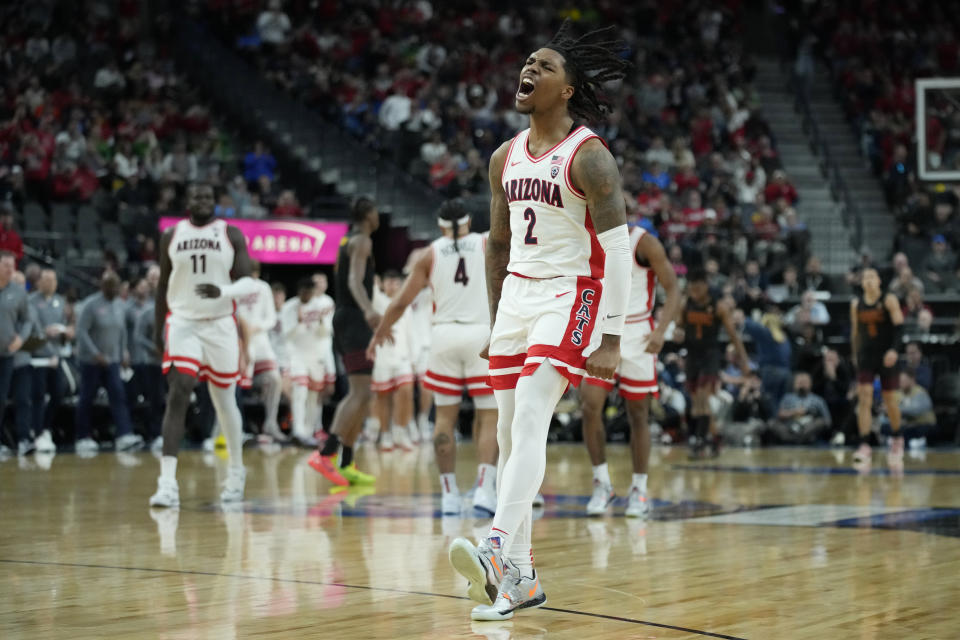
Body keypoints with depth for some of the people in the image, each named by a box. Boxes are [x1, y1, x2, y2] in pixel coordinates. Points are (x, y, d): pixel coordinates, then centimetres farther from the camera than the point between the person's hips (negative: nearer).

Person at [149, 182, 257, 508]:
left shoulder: (231, 235, 2)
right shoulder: (171, 236, 6)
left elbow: (248, 282, -4)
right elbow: (163, 285, 13)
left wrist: (223, 291, -24)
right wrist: (158, 329, 12)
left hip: (220, 325, 0)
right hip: (182, 323, 0)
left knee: (225, 401, 10)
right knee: (177, 396, -16)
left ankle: (236, 471, 32)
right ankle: (167, 483, -21)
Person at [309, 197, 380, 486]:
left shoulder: (347, 241, 20)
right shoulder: (362, 241, -9)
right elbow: (355, 280, -24)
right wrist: (368, 310, -42)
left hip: (344, 318, 10)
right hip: (355, 319, -10)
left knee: (357, 394, 13)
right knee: (361, 395, -15)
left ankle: (346, 464, 10)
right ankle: (325, 454, -26)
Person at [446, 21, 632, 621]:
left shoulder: (588, 156, -11)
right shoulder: (505, 158, 11)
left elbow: (618, 251, -14)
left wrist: (611, 341, -18)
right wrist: (496, 322, 19)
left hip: (570, 296, -8)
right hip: (517, 296, 8)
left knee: (529, 421, -23)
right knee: (509, 434, 5)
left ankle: (498, 553, -36)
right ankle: (520, 579, 11)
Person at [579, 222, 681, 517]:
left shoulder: (645, 243, -9)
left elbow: (673, 290, -10)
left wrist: (661, 330, -24)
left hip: (637, 336, -3)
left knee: (638, 414, 4)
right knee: (590, 406, -12)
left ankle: (639, 490, 14)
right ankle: (602, 483, 1)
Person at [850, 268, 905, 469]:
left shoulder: (889, 300, -5)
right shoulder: (856, 304, 6)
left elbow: (899, 327, -10)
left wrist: (894, 349, -25)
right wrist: (855, 355, 15)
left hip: (886, 357, -2)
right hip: (865, 358, 2)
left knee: (890, 400, 8)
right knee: (864, 399, -12)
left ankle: (897, 439, 33)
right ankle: (864, 447, -17)